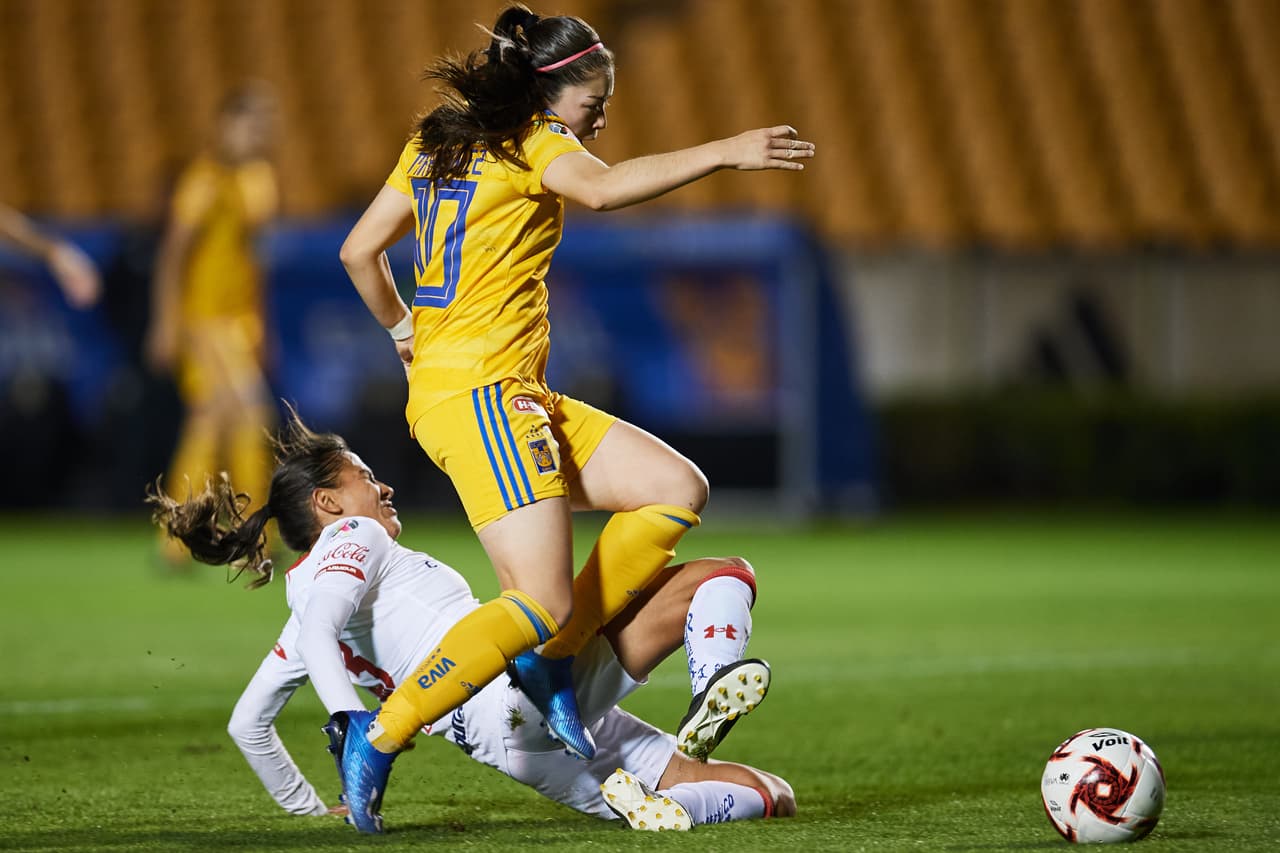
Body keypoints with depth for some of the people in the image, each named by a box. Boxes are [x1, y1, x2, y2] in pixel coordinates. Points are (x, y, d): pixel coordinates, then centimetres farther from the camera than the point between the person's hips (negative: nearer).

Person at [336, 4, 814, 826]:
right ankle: (378, 737, -12)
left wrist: (404, 330, 35)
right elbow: (603, 188, -29)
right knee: (541, 602, -16)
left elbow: (359, 251, 20)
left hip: (516, 398, 10)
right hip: (477, 393, -10)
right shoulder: (533, 142, -6)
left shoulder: (433, 144, 18)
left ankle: (551, 660, 6)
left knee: (679, 490, 6)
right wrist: (724, 152, -33)